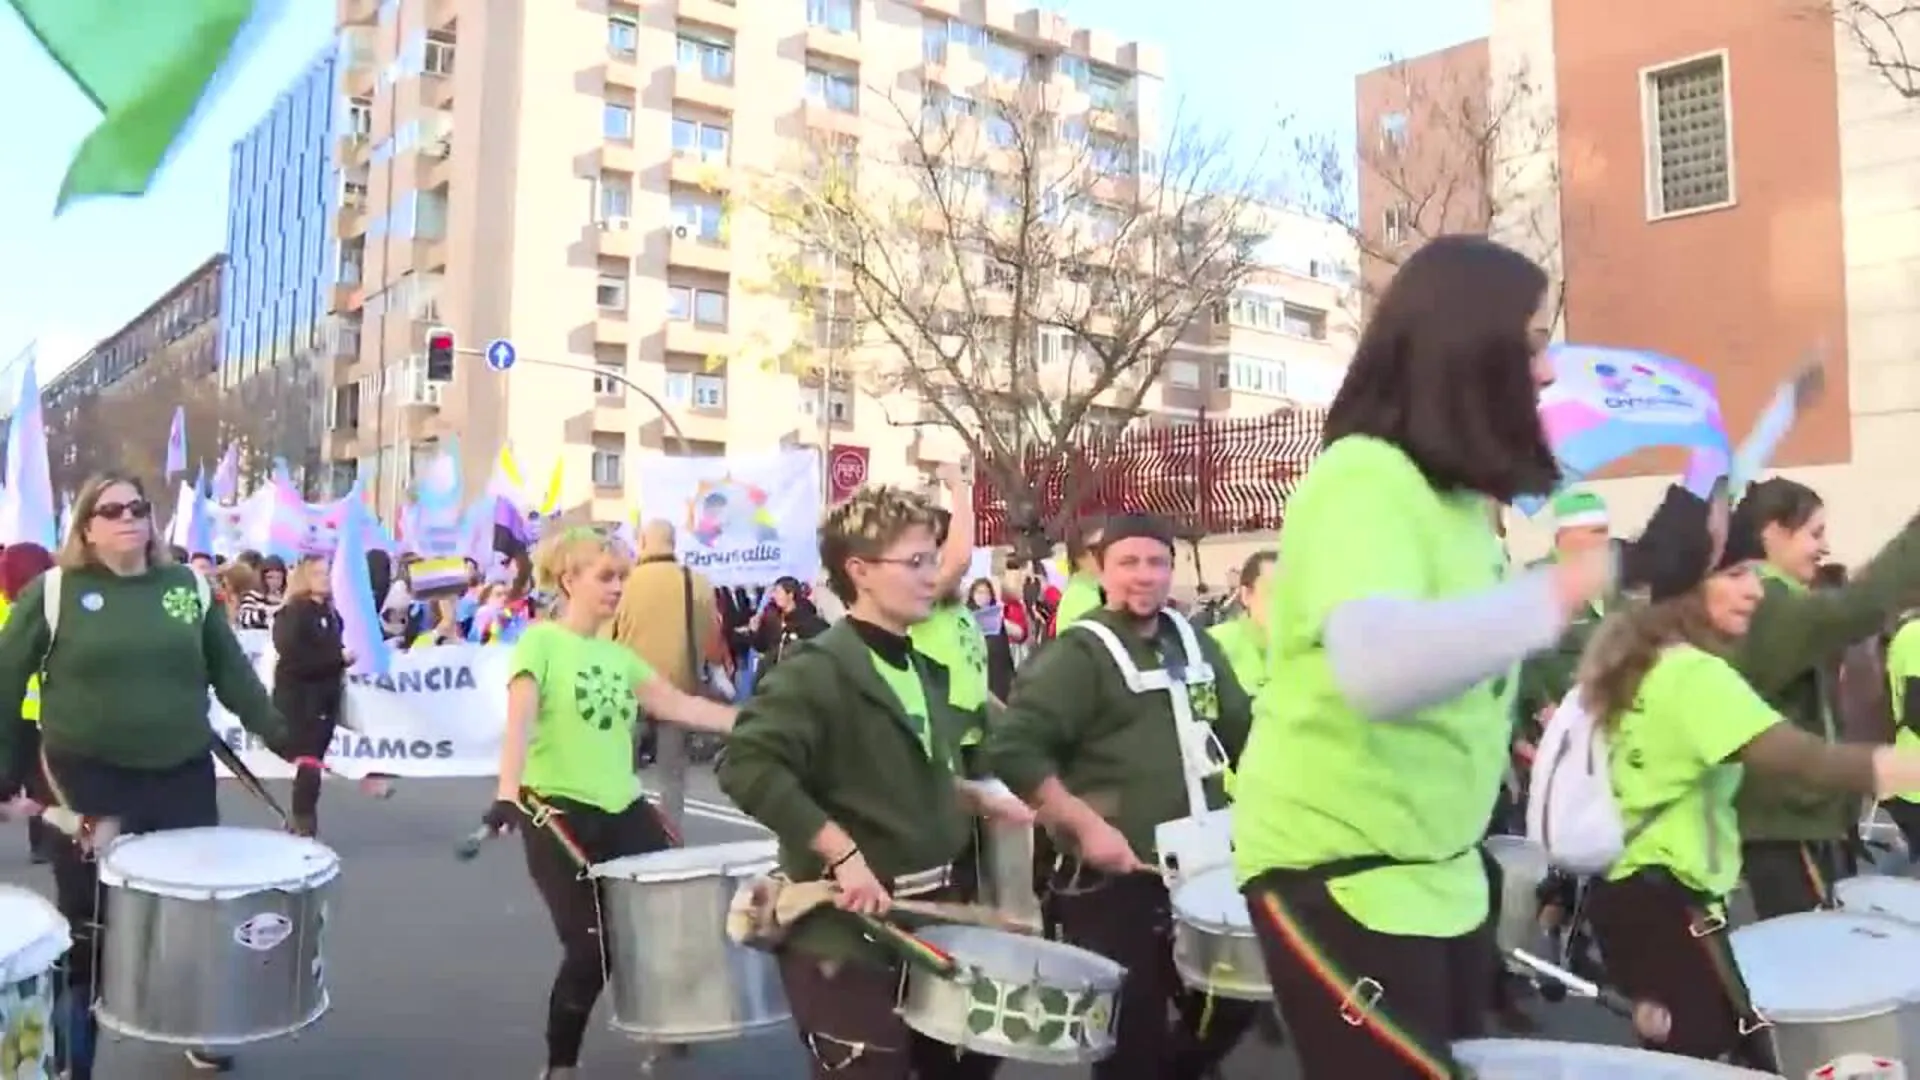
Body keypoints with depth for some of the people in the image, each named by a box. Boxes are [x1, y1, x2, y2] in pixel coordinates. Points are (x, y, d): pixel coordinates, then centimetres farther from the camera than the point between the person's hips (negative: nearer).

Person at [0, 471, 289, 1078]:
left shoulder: (189, 588, 5)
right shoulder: (52, 592, -3)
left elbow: (232, 672, 9)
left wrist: (282, 735, 4)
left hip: (183, 779, 3)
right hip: (88, 784, -3)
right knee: (88, 931, 7)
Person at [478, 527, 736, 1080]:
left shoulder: (618, 654, 13)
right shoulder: (541, 641, -6)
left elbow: (679, 705, 8)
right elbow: (520, 720, -20)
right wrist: (507, 793, -34)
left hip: (623, 809, 7)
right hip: (559, 812, -6)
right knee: (590, 949, -5)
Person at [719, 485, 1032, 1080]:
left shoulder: (923, 670, 10)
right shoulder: (817, 670, -17)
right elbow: (746, 765, -29)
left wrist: (980, 800, 9)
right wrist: (842, 853, -30)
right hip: (845, 930, -9)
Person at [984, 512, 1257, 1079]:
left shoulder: (1197, 645, 10)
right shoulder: (1077, 653, -11)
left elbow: (1244, 733, 21)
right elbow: (1011, 748, -21)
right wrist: (1086, 825, -22)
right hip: (1111, 881, -6)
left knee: (1230, 1006, 15)